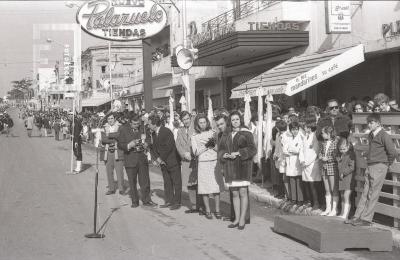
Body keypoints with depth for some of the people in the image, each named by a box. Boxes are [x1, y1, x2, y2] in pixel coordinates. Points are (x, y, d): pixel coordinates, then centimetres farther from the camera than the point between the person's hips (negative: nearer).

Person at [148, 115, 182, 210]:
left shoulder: (167, 132, -18)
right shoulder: (153, 134, 7)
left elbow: (168, 148, -21)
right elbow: (153, 148, 7)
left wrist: (161, 159, -14)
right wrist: (157, 158, -9)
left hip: (172, 160, -8)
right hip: (163, 162, 8)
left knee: (176, 182, 0)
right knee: (167, 182, 12)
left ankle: (177, 202, 5)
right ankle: (169, 201, 20)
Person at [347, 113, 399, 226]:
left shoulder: (384, 135, -13)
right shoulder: (371, 135, 12)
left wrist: (387, 163, -4)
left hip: (379, 167, -8)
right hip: (370, 166, 8)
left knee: (372, 194, -3)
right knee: (365, 193, 8)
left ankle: (366, 219, 1)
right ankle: (357, 216, 10)